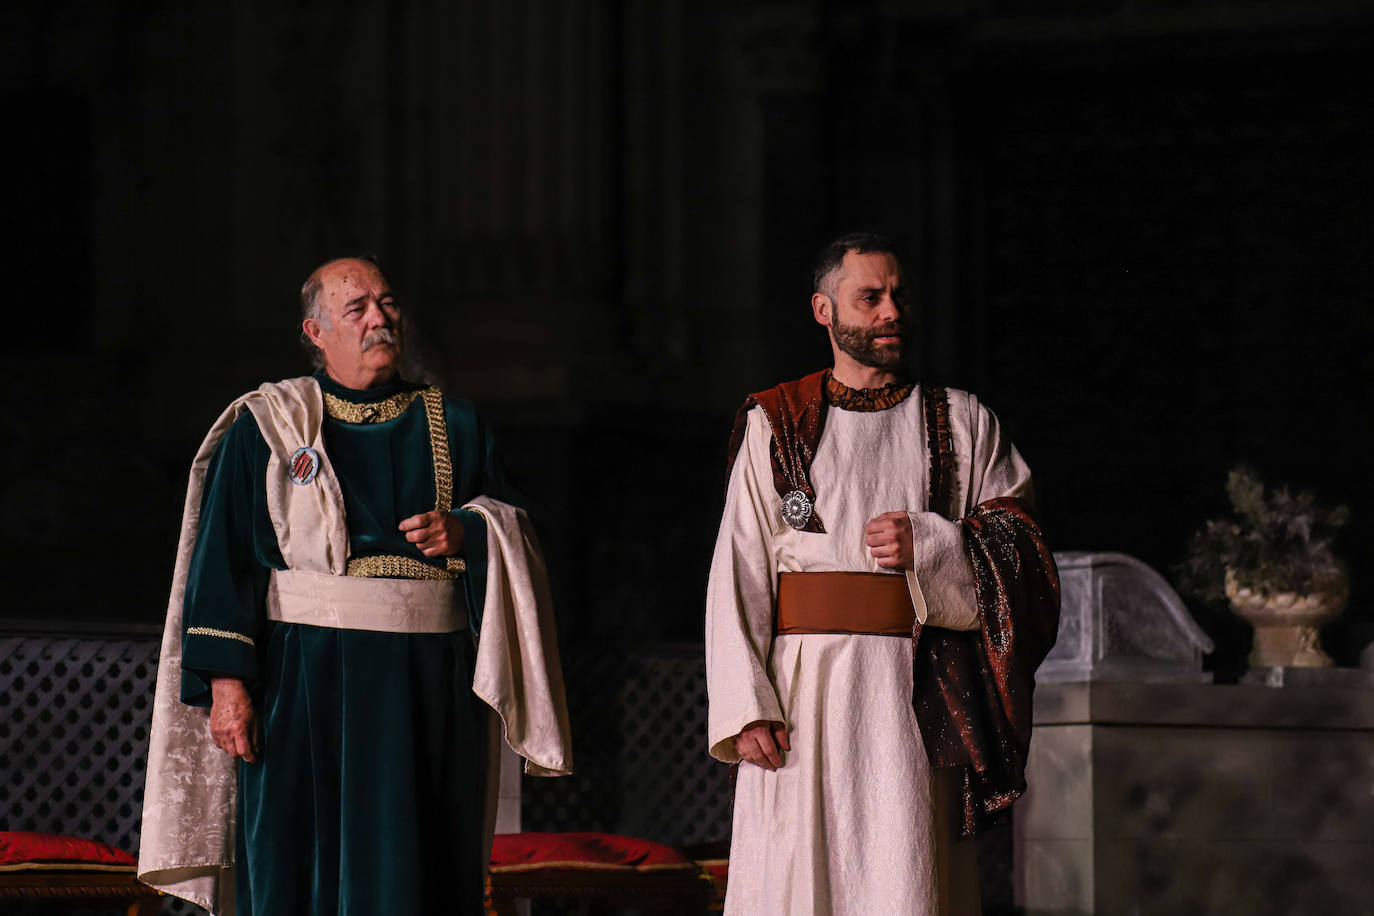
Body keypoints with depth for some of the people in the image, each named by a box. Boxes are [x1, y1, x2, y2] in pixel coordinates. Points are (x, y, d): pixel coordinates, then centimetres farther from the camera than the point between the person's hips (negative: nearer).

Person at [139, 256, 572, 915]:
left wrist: (464, 533, -9)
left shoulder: (454, 428, 13)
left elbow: (511, 528, 14)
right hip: (305, 688, -2)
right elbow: (221, 559, -1)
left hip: (429, 686, 2)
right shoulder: (264, 428, 4)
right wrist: (226, 681, -11)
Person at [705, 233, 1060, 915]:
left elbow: (1022, 551, 8)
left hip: (915, 695, 0)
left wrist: (929, 546, -11)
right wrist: (746, 706, -9)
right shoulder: (775, 424, 9)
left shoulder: (960, 424, 13)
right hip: (803, 691, 0)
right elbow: (739, 571, 2)